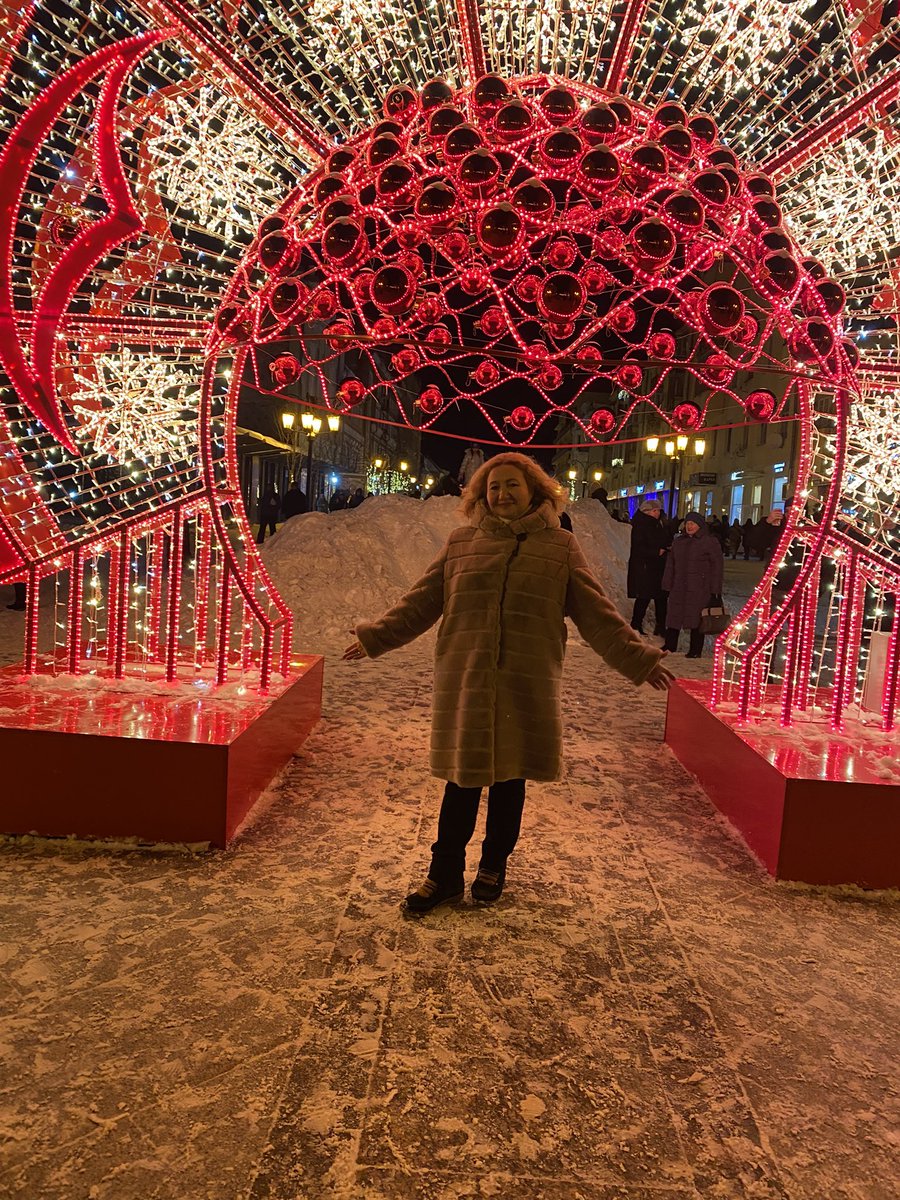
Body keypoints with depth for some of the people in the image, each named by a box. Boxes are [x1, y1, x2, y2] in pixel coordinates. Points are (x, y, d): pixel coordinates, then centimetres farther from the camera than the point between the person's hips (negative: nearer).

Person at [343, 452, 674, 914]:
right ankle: (444, 875, 22)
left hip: (527, 689, 0)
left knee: (510, 779, 12)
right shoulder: (461, 543, 6)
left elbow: (597, 614, 2)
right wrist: (374, 636, 3)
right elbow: (420, 602, 8)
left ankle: (494, 866, 33)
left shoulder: (560, 547, 3)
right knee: (462, 780, 7)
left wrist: (637, 659, -3)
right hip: (464, 684, 0)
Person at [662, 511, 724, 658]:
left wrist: (714, 589, -9)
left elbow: (717, 565, -5)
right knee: (673, 616, 4)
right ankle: (670, 646, 14)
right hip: (679, 588, 5)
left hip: (699, 589, -5)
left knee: (696, 619, -1)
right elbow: (670, 564, 17)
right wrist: (667, 584, 10)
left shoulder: (710, 542, -2)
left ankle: (695, 651, 8)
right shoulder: (678, 542, 15)